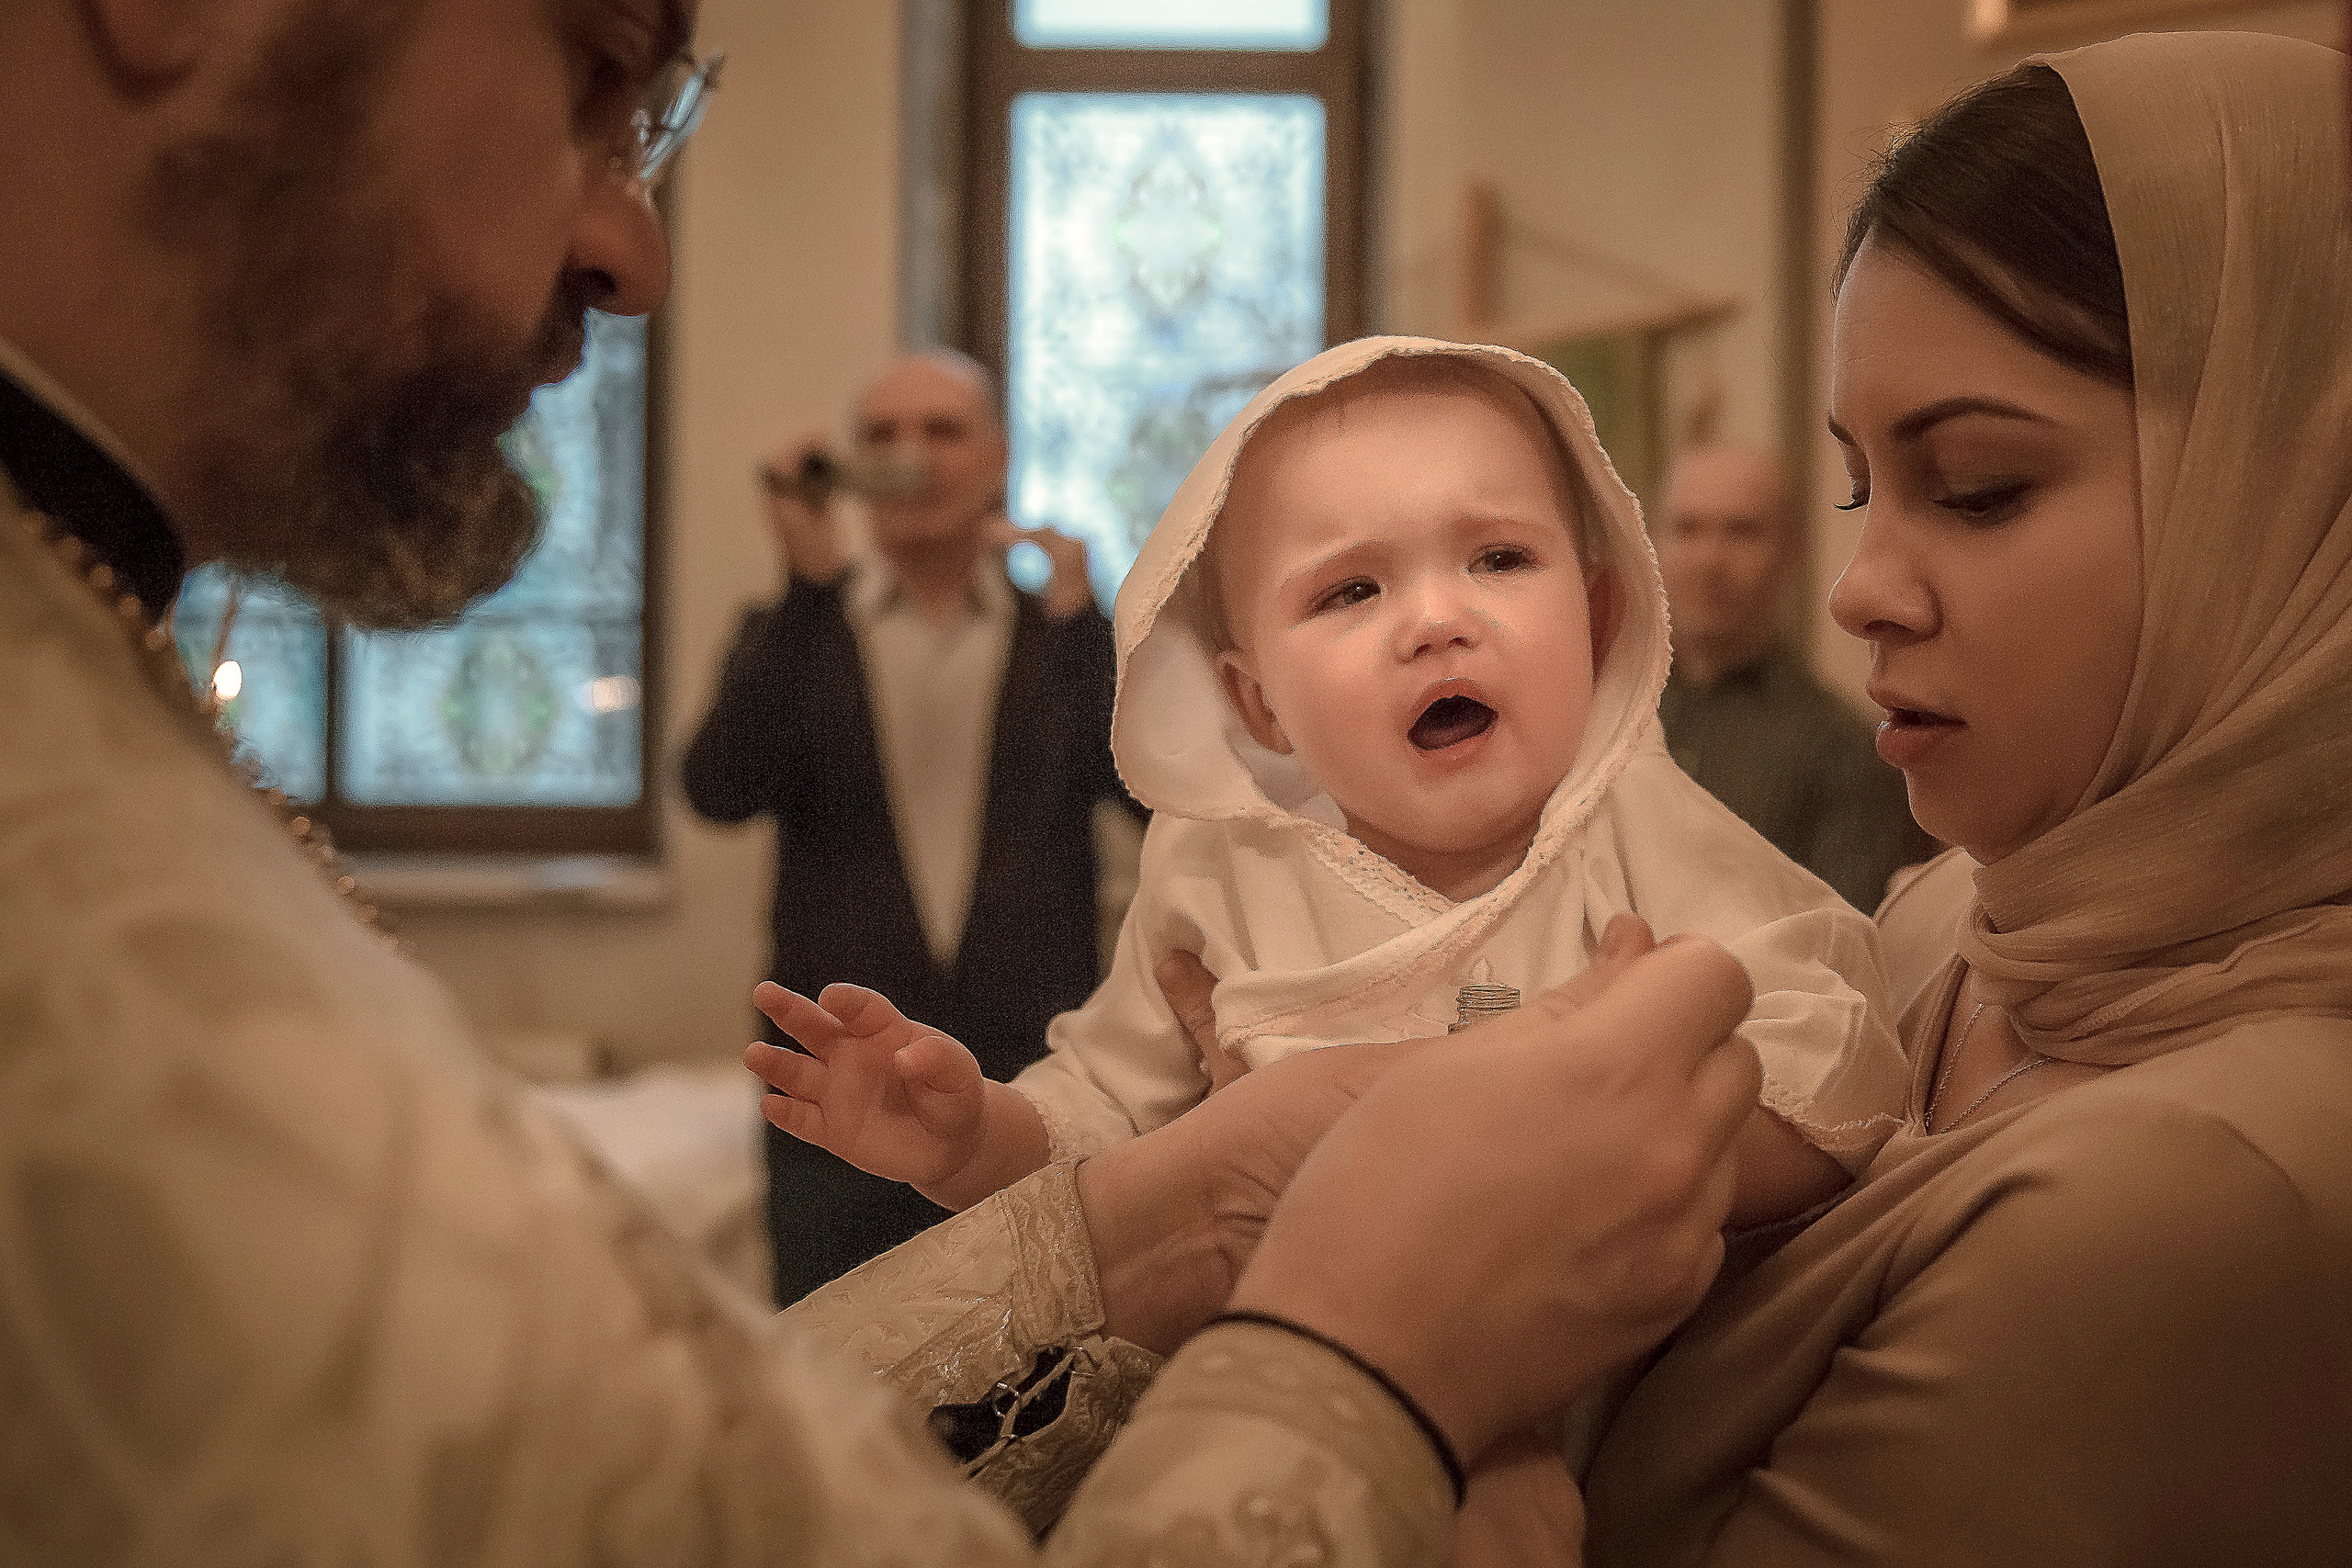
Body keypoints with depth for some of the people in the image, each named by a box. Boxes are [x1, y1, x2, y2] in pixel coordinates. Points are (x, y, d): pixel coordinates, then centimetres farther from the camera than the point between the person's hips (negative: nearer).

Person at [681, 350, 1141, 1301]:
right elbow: (719, 790, -9)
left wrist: (1077, 615, -11)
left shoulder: (1065, 634, 8)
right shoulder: (795, 633, 8)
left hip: (1033, 1083, 0)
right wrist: (808, 582, -14)